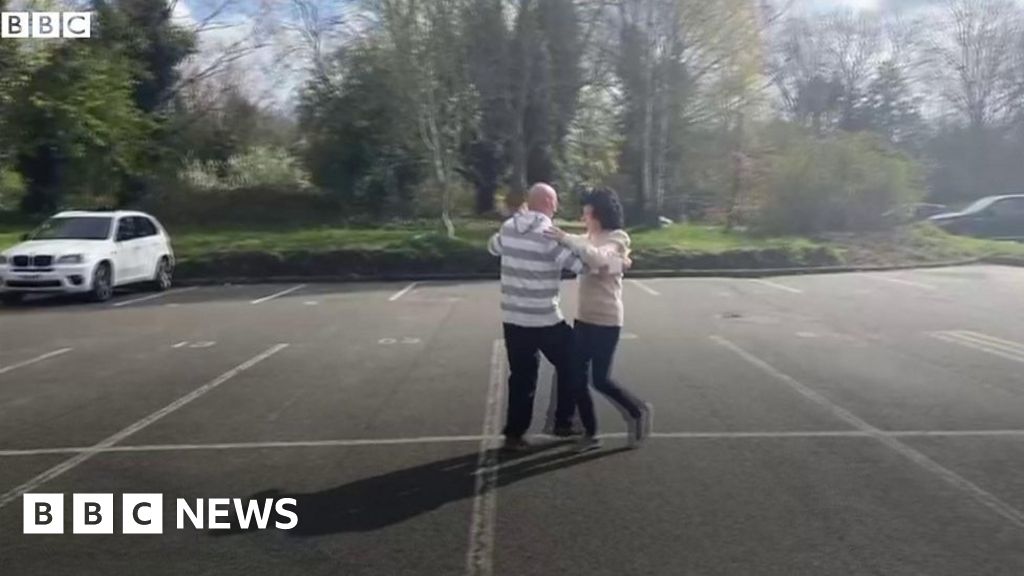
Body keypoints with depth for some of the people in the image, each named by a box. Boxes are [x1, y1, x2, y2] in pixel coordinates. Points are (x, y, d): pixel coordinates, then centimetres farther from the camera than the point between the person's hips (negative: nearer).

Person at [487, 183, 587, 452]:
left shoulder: (508, 227, 4)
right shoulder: (548, 234, -15)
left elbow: (493, 246, 25)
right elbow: (582, 263, -18)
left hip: (512, 318, 6)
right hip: (544, 320, -5)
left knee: (522, 376, 14)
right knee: (569, 365, 17)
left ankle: (514, 434, 14)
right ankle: (564, 422, 24)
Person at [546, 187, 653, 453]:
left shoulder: (617, 240, -12)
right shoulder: (587, 239, 10)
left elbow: (598, 258, -33)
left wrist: (567, 239, -32)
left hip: (606, 321, -7)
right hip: (583, 318, 7)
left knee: (601, 380, -2)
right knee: (577, 377, 6)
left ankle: (638, 410, 24)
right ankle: (590, 433, 20)